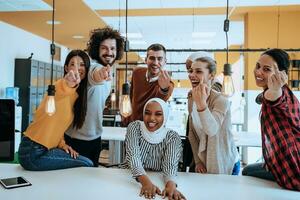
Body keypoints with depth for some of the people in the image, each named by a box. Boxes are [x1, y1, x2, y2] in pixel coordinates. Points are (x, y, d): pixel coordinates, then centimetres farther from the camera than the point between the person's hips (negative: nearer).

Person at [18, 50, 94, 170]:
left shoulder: (77, 94, 8)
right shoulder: (61, 85, -16)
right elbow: (62, 88, -42)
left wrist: (61, 143, -2)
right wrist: (68, 83, -64)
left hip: (45, 148, 9)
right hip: (33, 153, -9)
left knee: (86, 162, 15)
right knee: (86, 165, -8)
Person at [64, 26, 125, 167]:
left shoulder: (108, 74, 7)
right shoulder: (91, 65, -18)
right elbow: (93, 73, -44)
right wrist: (99, 72, -64)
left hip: (96, 136, 7)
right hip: (77, 138, -7)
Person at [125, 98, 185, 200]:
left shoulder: (172, 137, -6)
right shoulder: (134, 127, -7)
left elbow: (170, 164, -18)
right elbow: (133, 156, -19)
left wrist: (171, 185, -38)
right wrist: (145, 182, -34)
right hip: (132, 180, 0)